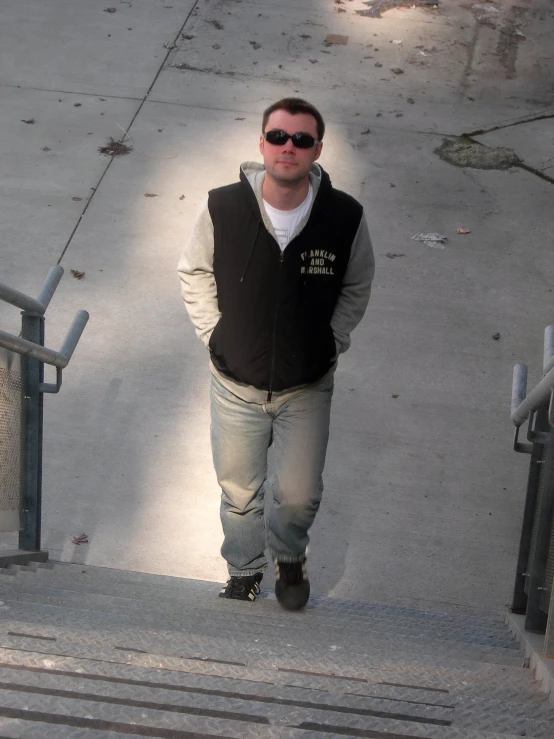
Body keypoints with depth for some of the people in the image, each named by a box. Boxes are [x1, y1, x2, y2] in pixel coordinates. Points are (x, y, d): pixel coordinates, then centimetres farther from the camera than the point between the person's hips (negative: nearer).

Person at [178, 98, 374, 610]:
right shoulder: (222, 208, -18)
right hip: (236, 381, 0)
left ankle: (289, 554, 44)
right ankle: (244, 569, 44)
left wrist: (332, 342, 0)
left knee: (299, 497, 10)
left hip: (307, 386, 0)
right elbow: (195, 273, 2)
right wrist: (214, 334, -2)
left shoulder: (345, 217, -17)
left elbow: (357, 287, 4)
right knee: (239, 491, 16)